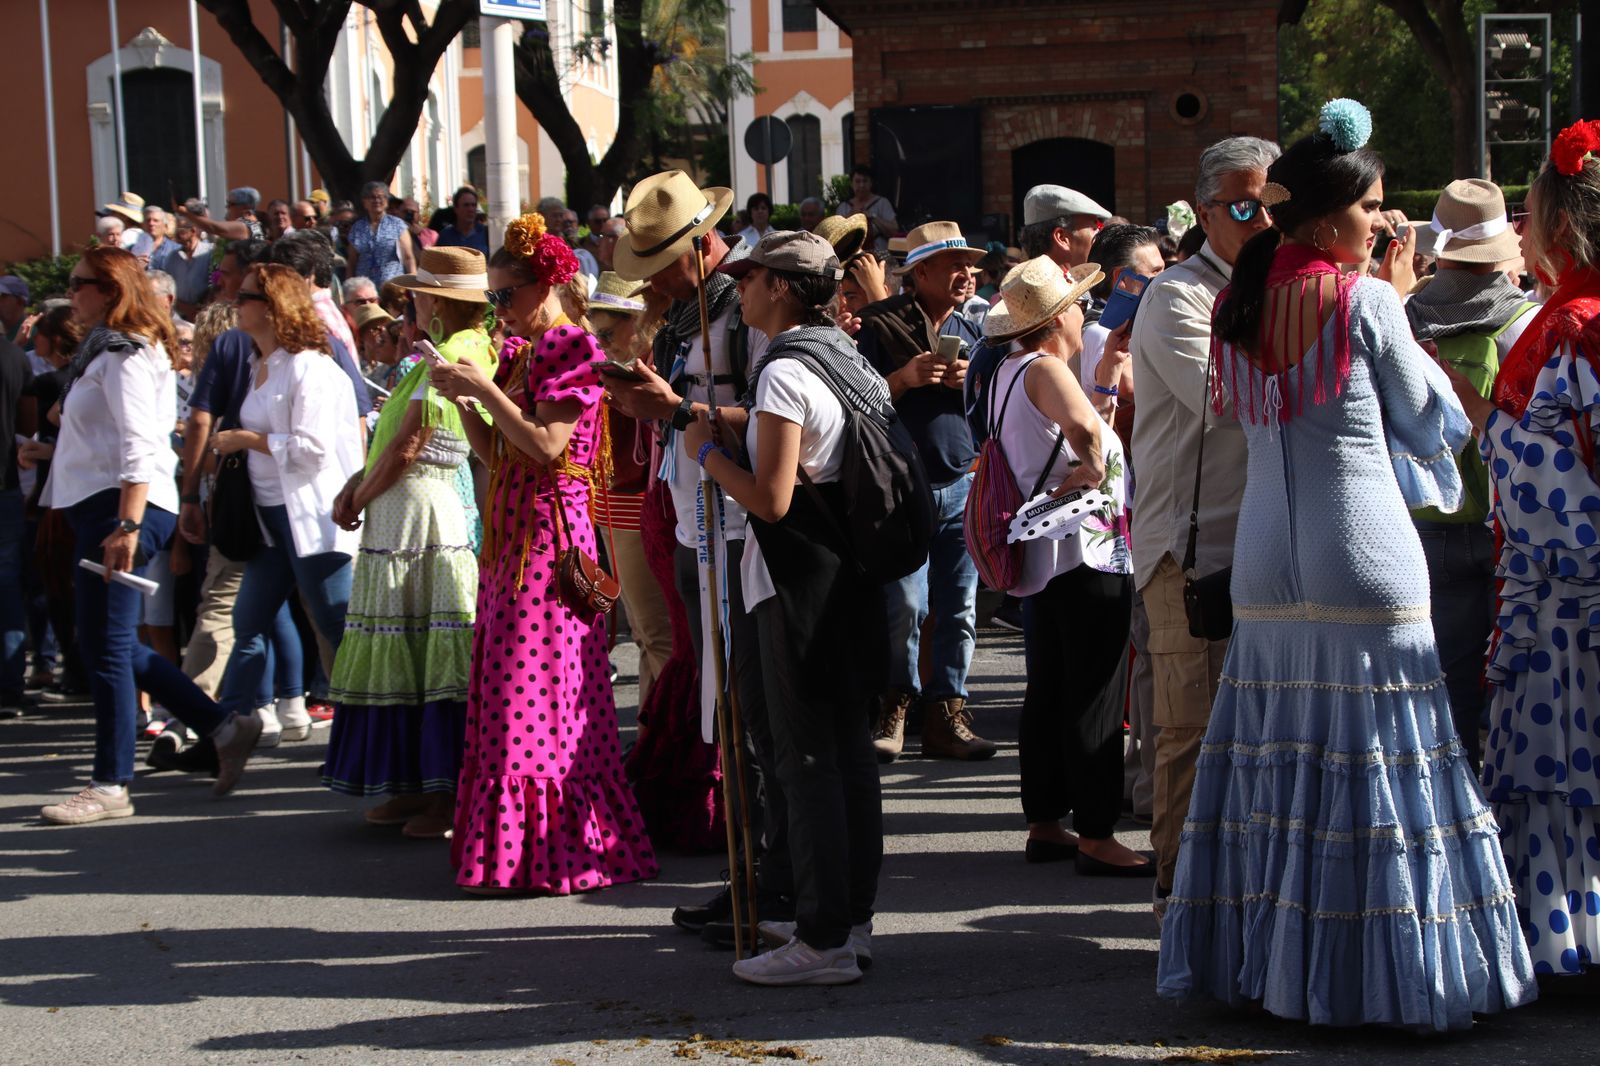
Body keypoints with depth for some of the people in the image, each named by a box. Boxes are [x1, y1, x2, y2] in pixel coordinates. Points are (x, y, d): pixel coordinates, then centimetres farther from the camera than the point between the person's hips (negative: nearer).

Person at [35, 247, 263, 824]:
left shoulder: (125, 354, -11)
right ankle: (224, 729, 18)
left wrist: (127, 525, -27)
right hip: (98, 509, 10)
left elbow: (138, 445, -20)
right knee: (115, 647, 12)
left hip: (121, 507, -10)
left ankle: (111, 786, -1)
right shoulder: (103, 350, 20)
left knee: (106, 647, -7)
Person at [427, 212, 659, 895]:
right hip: (511, 531, 9)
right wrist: (462, 398, 3)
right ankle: (515, 847, 17)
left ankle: (545, 852, -2)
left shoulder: (572, 350, -9)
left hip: (548, 532, -9)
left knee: (535, 690, -7)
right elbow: (494, 454, 15)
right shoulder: (517, 352, 16)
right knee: (505, 682, 10)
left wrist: (485, 387, -15)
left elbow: (545, 445, -19)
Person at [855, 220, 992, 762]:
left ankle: (945, 715, 10)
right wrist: (904, 378, -16)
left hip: (962, 487, 5)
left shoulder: (969, 331, 16)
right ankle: (892, 707, 7)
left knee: (959, 610, 3)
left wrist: (972, 384, -2)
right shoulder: (881, 324, -1)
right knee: (905, 605, -10)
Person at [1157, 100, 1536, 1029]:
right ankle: (1377, 969, 1)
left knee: (1276, 755, 10)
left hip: (1265, 561, 6)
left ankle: (1261, 952, 15)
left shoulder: (1241, 306, 9)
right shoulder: (1365, 299, -8)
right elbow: (1429, 425, 2)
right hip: (1362, 559, -6)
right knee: (1373, 759, -1)